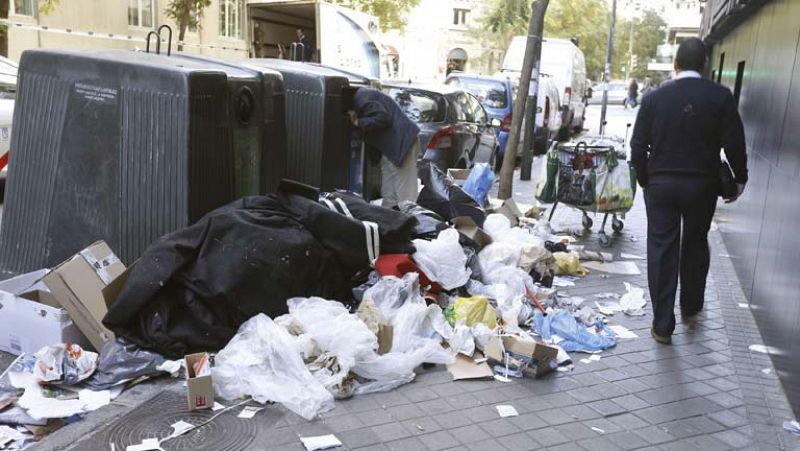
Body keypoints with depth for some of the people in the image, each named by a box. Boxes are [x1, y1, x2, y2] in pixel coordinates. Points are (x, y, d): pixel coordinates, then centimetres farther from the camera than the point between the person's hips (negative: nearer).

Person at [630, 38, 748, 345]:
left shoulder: (655, 97, -3)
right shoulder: (720, 97, -7)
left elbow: (638, 146, -2)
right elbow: (734, 144, -6)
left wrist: (645, 179, 11)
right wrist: (740, 178, 9)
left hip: (660, 184, 0)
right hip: (701, 185, 0)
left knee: (661, 250, 4)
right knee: (695, 245, 20)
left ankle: (662, 325, 6)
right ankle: (690, 308, 36)